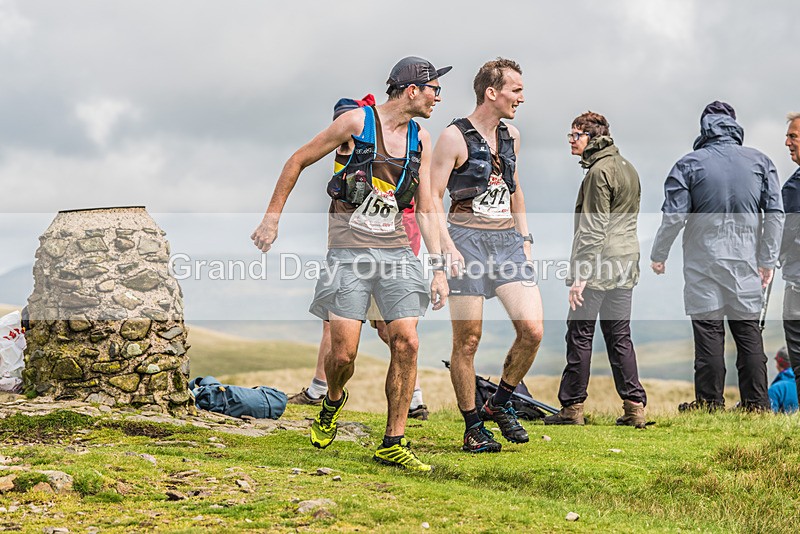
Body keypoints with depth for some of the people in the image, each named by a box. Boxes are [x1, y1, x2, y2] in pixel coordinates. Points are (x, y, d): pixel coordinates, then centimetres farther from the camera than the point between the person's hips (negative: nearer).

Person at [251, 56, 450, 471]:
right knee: (344, 352, -8)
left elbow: (426, 209, 11)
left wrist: (439, 268, 5)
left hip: (395, 247, 4)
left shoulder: (420, 139, 9)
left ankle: (393, 444, 2)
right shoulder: (357, 121, -6)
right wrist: (272, 218, 4)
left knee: (407, 342, -8)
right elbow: (298, 161, 3)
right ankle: (333, 402, 28)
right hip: (349, 247, -4)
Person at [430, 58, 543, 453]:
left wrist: (524, 237, 19)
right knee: (468, 341, -1)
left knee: (532, 330, -8)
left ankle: (500, 404, 14)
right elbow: (432, 197, -7)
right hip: (468, 239, -5)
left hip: (508, 239, 6)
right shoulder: (455, 137, -5)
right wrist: (447, 247, -17)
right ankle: (473, 427, 13)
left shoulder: (511, 136, 15)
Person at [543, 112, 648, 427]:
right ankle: (635, 407, 6)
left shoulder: (599, 171, -12)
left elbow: (593, 228, -17)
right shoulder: (627, 168, 18)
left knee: (580, 334, -1)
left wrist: (579, 275, -19)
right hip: (626, 264, 9)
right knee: (619, 336, 10)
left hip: (598, 268, -9)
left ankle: (572, 407, 3)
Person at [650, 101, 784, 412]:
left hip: (704, 265, -3)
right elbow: (775, 213, 3)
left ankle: (710, 402, 2)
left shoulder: (689, 164, -3)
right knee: (748, 331, 8)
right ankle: (756, 402, 10)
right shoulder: (760, 162, 6)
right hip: (746, 265, 3)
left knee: (708, 331, 0)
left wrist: (658, 255, 6)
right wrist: (768, 260, 10)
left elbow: (673, 216, -7)